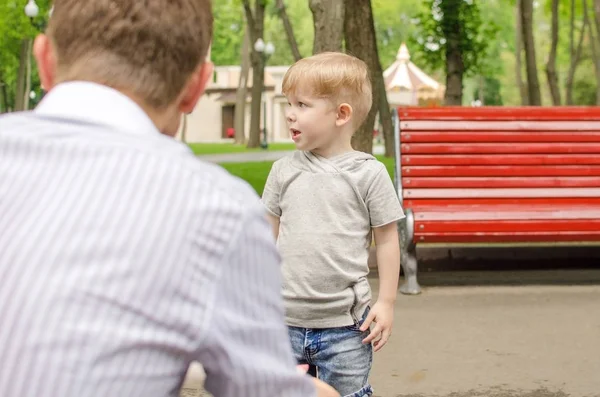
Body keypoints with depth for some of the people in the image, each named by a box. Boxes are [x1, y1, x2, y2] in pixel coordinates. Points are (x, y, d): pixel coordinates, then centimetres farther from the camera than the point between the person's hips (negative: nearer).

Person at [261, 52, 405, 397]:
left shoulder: (369, 173, -6)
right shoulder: (284, 170, 4)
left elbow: (387, 240, -1)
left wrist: (387, 302, -3)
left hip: (345, 327, -3)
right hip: (286, 320, 4)